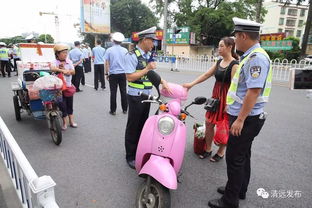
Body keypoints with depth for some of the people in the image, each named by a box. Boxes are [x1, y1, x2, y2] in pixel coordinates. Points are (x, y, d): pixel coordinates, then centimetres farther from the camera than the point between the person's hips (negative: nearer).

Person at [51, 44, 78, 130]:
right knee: (62, 105, 2)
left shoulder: (69, 62, 2)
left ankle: (71, 121, 25)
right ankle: (64, 123, 15)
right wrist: (62, 70, -37)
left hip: (68, 86, 4)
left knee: (70, 104, 12)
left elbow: (73, 72, -7)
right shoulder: (56, 62, -10)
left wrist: (64, 69, -18)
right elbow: (52, 68, -32)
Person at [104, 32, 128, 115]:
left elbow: (106, 63, -3)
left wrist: (106, 73, 6)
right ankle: (124, 109, 16)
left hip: (113, 74, -1)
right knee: (123, 91, 9)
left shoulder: (109, 50, -3)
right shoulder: (125, 50, 1)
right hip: (123, 73, 2)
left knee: (113, 92, 4)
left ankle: (113, 110, 10)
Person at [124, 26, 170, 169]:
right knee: (133, 127, 2)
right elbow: (130, 77, -19)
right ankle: (130, 156, 17)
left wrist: (162, 81, 4)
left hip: (147, 95, 8)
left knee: (143, 125, 17)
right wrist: (147, 69, -20)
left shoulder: (149, 55, 12)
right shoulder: (132, 55, -13)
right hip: (135, 96, -8)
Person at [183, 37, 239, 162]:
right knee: (209, 123, 9)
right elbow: (206, 75, 8)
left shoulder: (234, 64, -13)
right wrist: (191, 84, -1)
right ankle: (208, 149, 26)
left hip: (227, 97, -7)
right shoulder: (219, 62, 11)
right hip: (216, 95, 7)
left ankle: (221, 152, 24)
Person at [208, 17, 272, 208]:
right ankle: (239, 190, 37)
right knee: (243, 156, 20)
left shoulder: (257, 58, -19)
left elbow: (254, 91, -26)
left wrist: (240, 120, -25)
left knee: (235, 158, 0)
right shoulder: (251, 56, 12)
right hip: (243, 116, 10)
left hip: (246, 119, -10)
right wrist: (232, 106, 24)